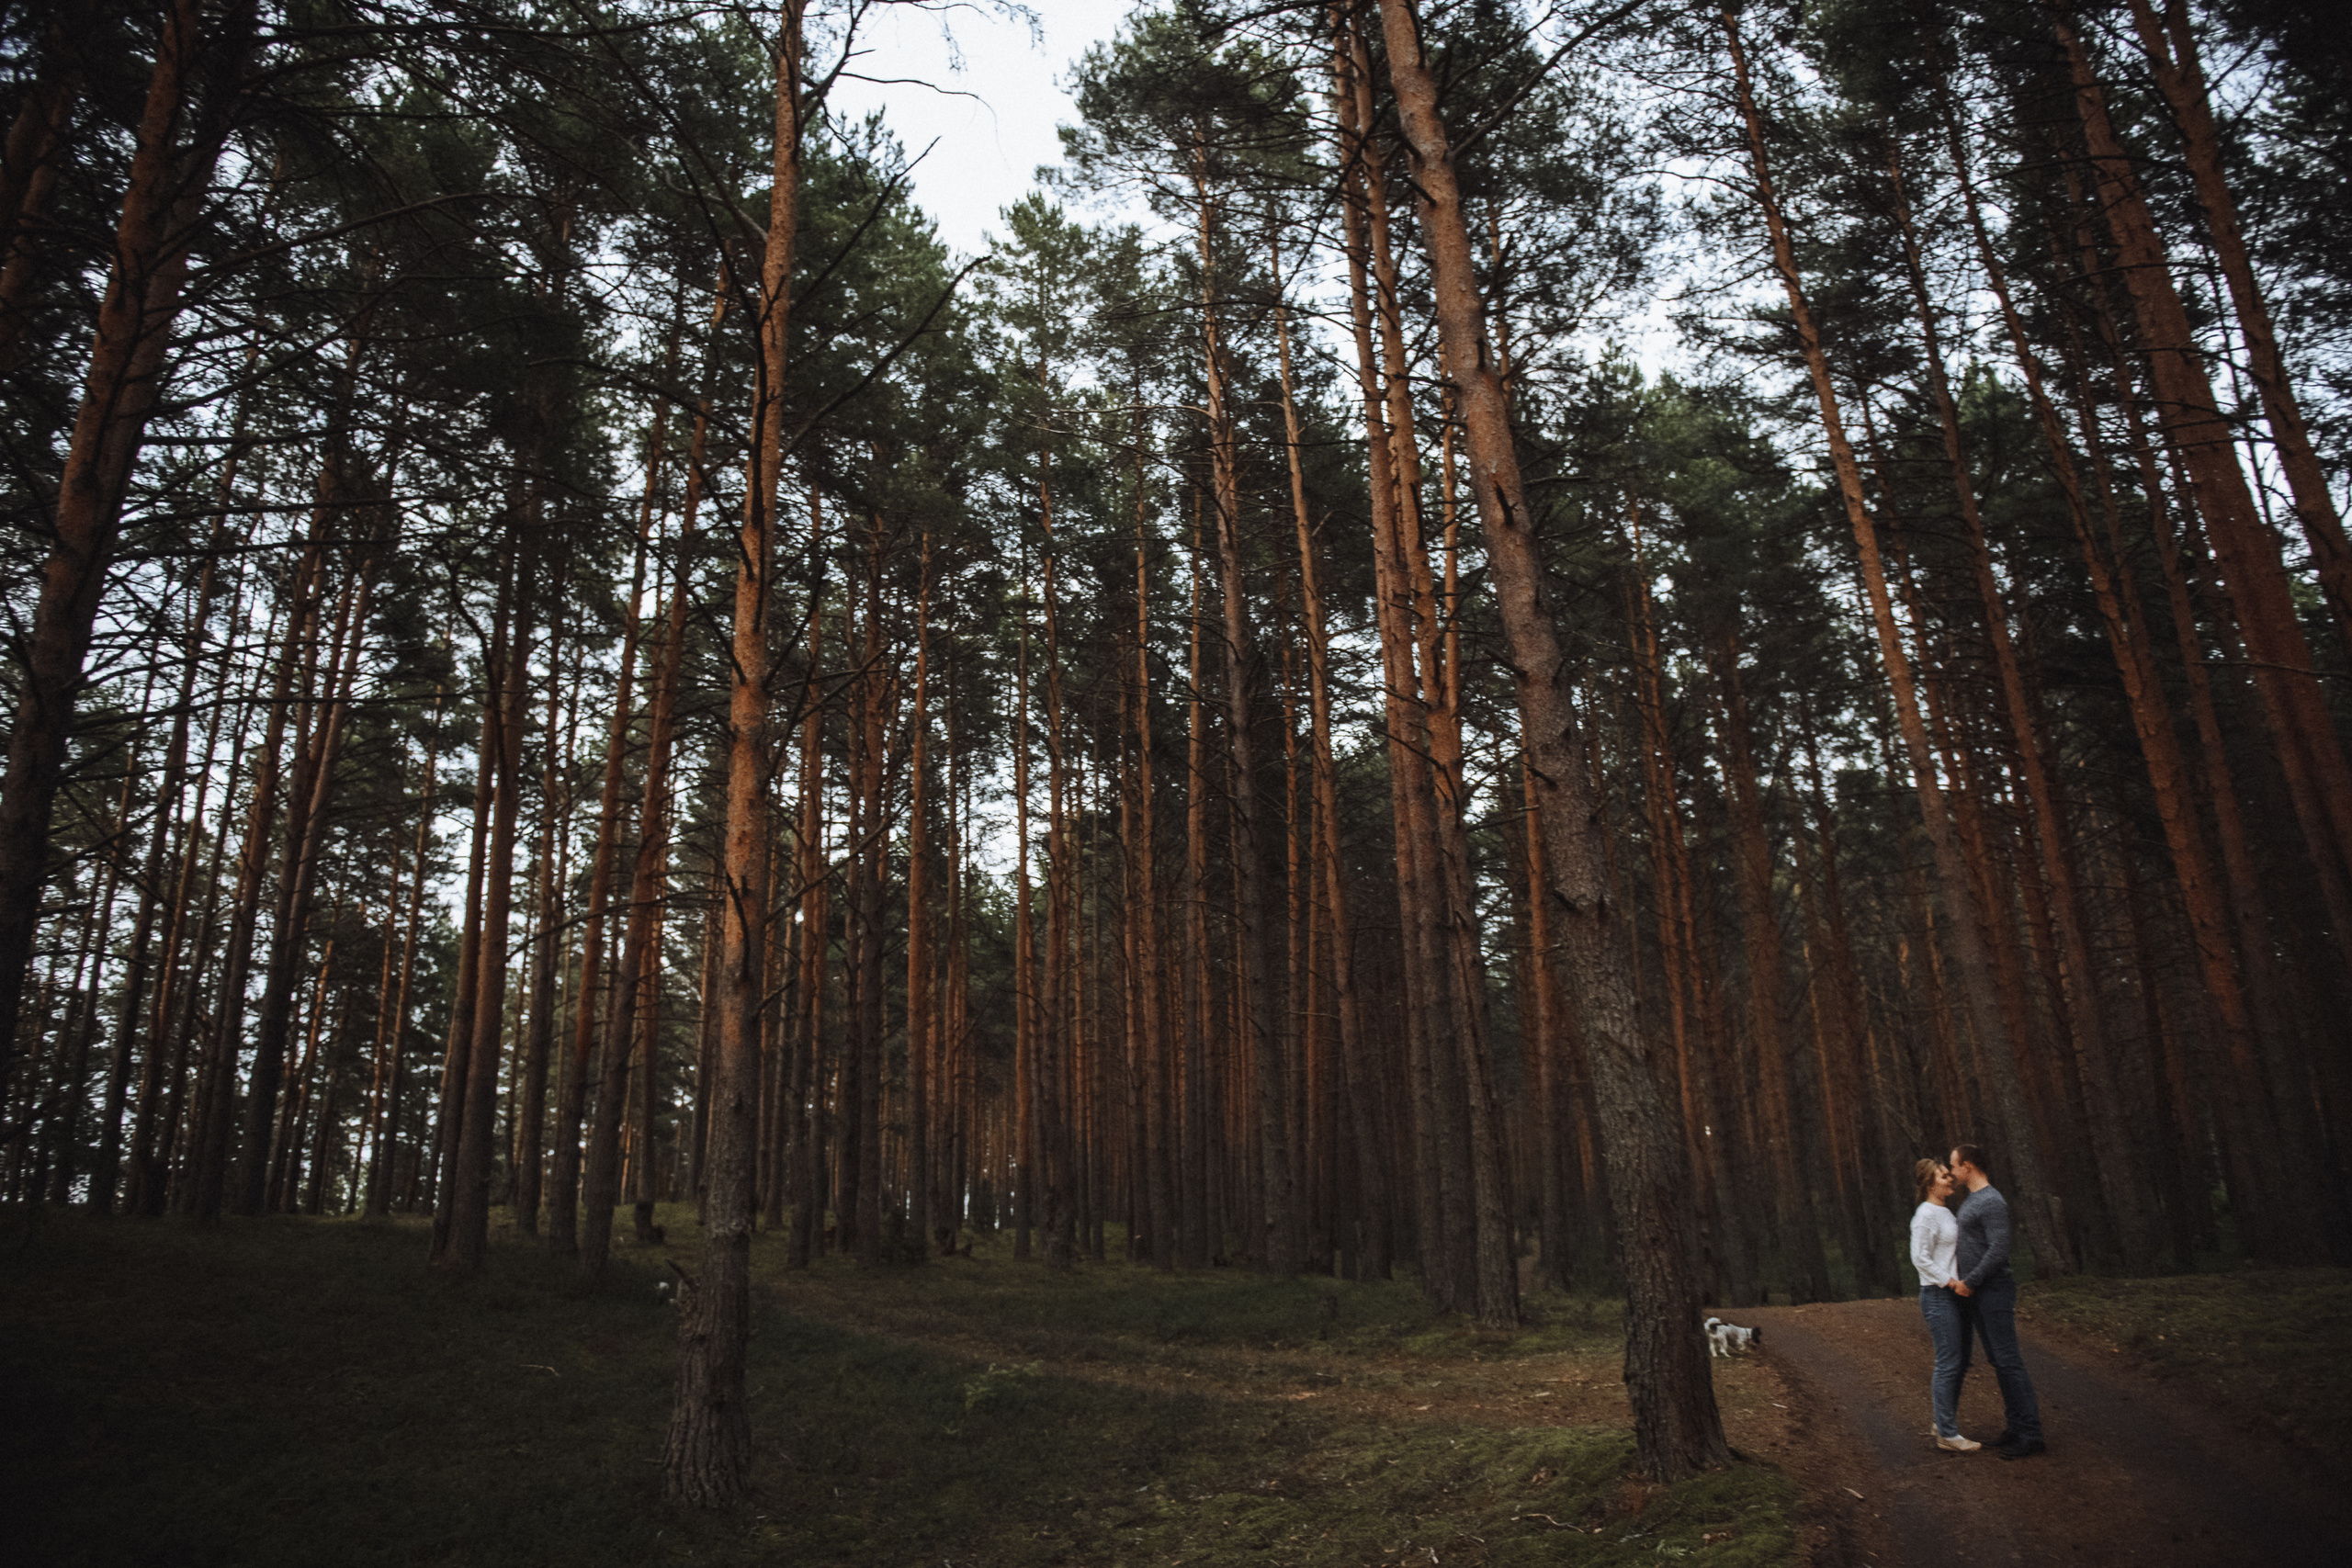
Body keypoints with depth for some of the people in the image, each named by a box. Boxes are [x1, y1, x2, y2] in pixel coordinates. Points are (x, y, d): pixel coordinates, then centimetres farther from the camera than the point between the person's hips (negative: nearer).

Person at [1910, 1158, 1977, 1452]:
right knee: (1949, 1364, -5)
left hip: (1953, 1295, 9)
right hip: (1938, 1296, -9)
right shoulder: (1925, 1215, -14)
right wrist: (1950, 1281, -20)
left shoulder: (1944, 1213, 15)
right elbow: (1920, 1258, -18)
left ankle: (1943, 1424, 23)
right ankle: (1947, 1435, 2)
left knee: (1960, 1362, 13)